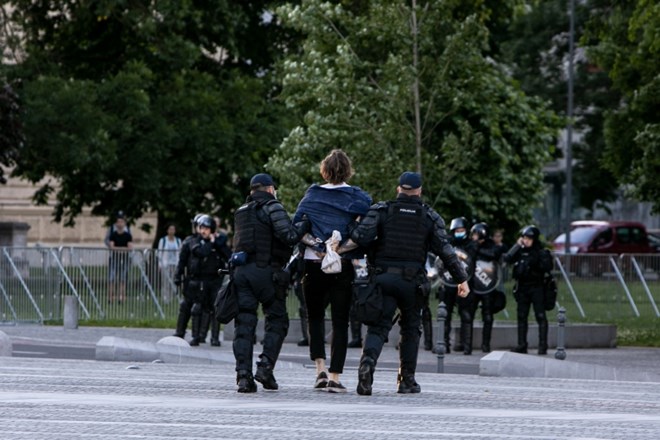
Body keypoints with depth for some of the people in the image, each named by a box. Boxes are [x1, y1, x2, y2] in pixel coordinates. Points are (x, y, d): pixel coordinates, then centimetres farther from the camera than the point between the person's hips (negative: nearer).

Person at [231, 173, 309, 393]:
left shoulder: (241, 212, 19)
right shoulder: (272, 208, -2)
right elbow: (289, 236, -14)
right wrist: (304, 224, 2)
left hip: (241, 271, 5)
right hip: (265, 271, -5)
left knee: (244, 323, 2)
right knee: (277, 320, 8)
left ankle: (243, 375, -7)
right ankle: (265, 366, -7)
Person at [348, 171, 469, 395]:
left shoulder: (381, 210, 3)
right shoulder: (429, 216, 6)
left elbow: (360, 236, -12)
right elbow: (445, 250, 0)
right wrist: (461, 278, 5)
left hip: (383, 278, 0)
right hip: (412, 281, 0)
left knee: (378, 327, -1)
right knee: (410, 328, 17)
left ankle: (368, 361, -31)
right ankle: (407, 380, 16)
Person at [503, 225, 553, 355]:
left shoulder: (541, 252, -2)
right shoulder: (520, 252, 9)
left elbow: (548, 266, -12)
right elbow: (507, 259, -2)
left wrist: (536, 262, -20)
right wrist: (517, 246, -4)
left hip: (536, 287, -5)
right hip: (522, 288, 5)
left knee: (540, 316, -6)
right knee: (521, 317, 7)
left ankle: (543, 345, -6)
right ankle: (522, 345, 12)